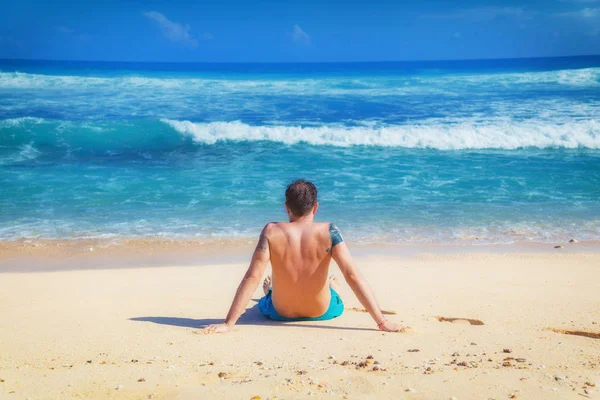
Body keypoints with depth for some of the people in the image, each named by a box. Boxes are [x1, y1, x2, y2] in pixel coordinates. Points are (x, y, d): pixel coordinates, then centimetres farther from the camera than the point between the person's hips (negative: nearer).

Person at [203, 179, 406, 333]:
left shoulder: (271, 232, -22)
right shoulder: (328, 232, -23)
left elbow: (252, 277, -25)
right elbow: (352, 275, -27)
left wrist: (228, 324, -23)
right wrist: (382, 322, -25)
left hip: (280, 313, 0)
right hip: (322, 312, 0)